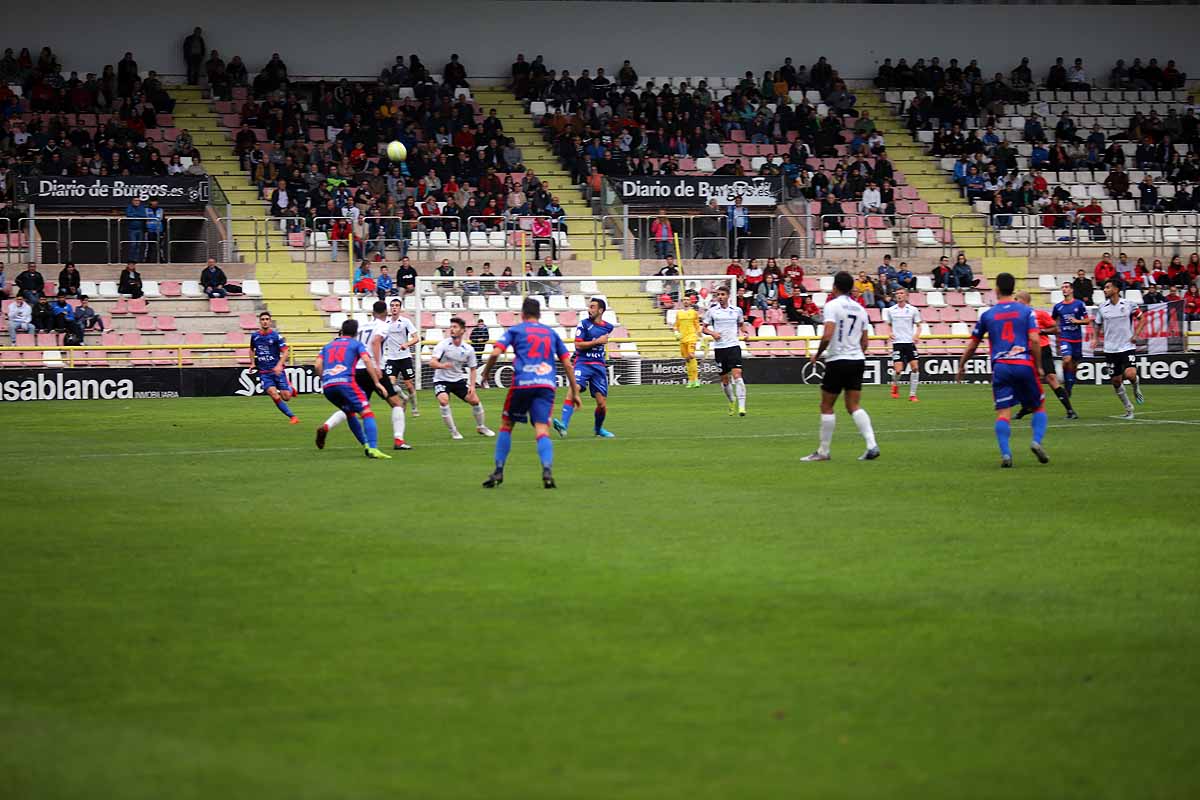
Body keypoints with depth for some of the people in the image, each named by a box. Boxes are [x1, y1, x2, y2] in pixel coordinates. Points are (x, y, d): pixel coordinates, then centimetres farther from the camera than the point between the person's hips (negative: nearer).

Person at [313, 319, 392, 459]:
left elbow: (318, 365, 14)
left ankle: (366, 445, 20)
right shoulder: (356, 344, 16)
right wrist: (377, 382, 0)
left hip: (327, 385, 5)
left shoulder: (328, 346, 28)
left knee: (350, 413, 25)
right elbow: (367, 360, 0)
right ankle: (372, 449, -27)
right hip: (345, 382, -5)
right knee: (367, 413, -8)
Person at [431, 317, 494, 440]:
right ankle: (453, 431, -13)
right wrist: (442, 365, -50)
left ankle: (480, 427, 23)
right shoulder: (443, 345, -17)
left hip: (459, 379, 3)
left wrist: (472, 385, -7)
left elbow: (472, 368, 6)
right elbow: (432, 362, -28)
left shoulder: (468, 349, -7)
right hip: (442, 379, -3)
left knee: (474, 400, -4)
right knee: (443, 400, -28)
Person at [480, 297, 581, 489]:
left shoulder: (515, 330, 12)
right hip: (547, 385, 2)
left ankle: (498, 472, 13)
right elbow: (567, 363, 18)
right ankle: (547, 471, -29)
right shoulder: (551, 333, 21)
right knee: (542, 429, -7)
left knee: (506, 425, 15)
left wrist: (486, 373, 14)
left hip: (522, 383, -2)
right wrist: (574, 391, 23)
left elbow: (496, 353, -1)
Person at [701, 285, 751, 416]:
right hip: (719, 347, 1)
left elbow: (741, 324, 23)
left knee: (737, 375, -16)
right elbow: (703, 328, 8)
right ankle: (732, 402, 33)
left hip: (734, 346, -1)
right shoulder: (712, 311, 3)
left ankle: (741, 406, -19)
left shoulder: (737, 310, 5)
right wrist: (712, 333, -12)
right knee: (724, 379, 8)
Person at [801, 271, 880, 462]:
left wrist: (817, 355, -5)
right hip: (857, 360, 6)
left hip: (837, 361, -6)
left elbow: (827, 336, -20)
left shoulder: (832, 306, -9)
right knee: (853, 405, 7)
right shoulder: (859, 309, 11)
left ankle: (823, 451, 9)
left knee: (826, 406, 5)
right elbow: (865, 341, 13)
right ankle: (872, 445, -9)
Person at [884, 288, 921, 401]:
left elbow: (918, 325, 10)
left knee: (915, 367, -6)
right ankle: (895, 385, 20)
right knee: (898, 369, -13)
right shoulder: (890, 310, 4)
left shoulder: (913, 310, 3)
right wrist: (890, 333, -4)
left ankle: (912, 395, 3)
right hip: (897, 342, -1)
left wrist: (917, 335, -9)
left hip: (910, 342, 1)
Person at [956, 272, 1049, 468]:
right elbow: (1034, 340, -6)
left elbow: (972, 344, 16)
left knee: (1003, 413, -2)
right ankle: (1037, 441, -5)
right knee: (1039, 406, 15)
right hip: (1024, 364, 0)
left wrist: (962, 366, 30)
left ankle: (1005, 454, -15)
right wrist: (1038, 367, 3)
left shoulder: (987, 315, 9)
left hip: (1000, 366, 1)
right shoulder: (1026, 311, 5)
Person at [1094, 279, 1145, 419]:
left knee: (1130, 374, -22)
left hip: (1127, 347, -3)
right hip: (1110, 349, 3)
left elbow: (1142, 319, 7)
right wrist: (1095, 338, 1)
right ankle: (1129, 409, 19)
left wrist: (1136, 334, -4)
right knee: (1116, 381, 3)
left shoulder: (1128, 305, -4)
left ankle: (1136, 387, 14)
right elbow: (1098, 325, 17)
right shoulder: (1102, 307, 3)